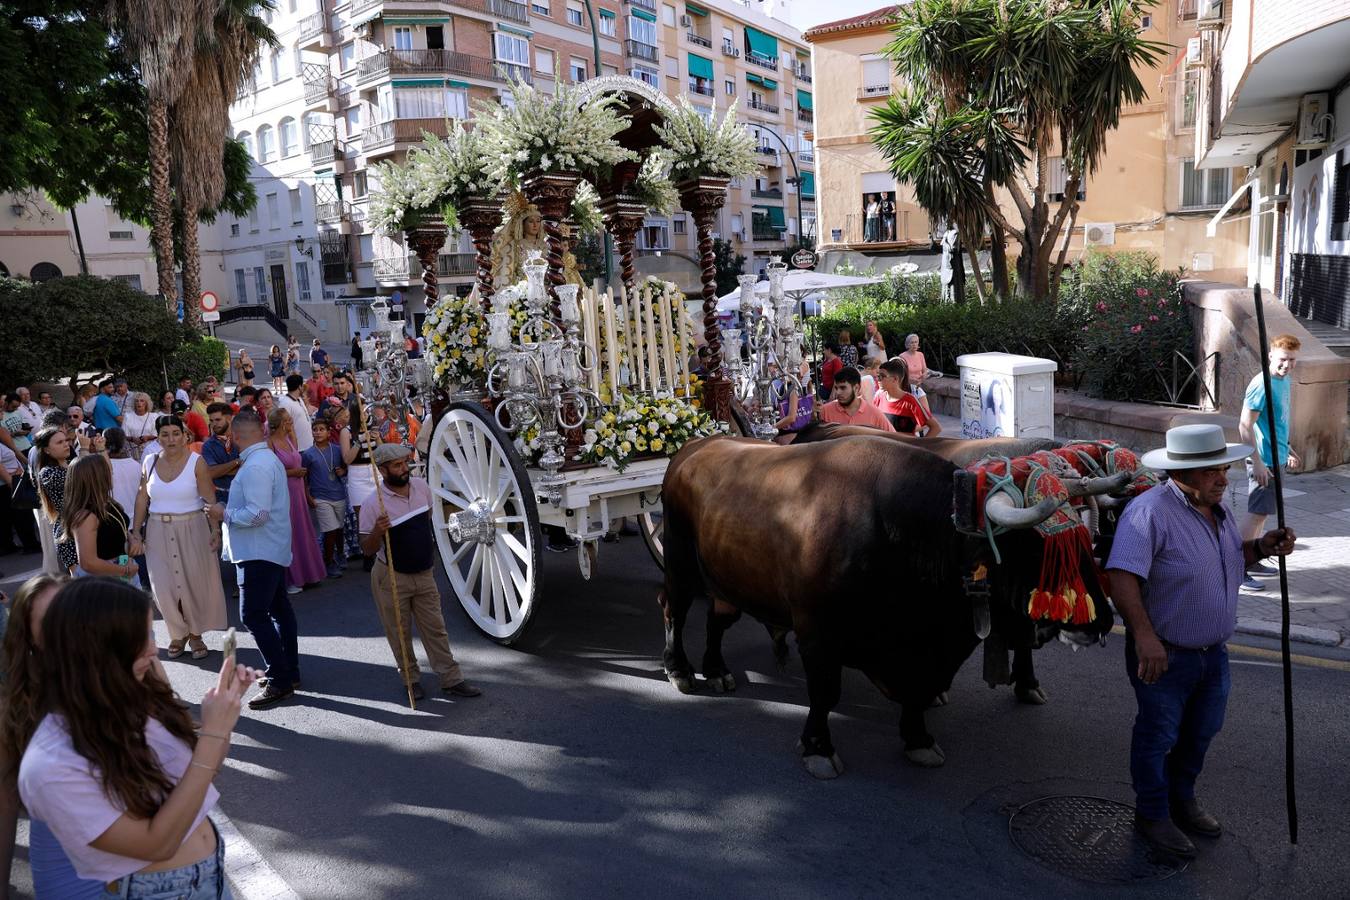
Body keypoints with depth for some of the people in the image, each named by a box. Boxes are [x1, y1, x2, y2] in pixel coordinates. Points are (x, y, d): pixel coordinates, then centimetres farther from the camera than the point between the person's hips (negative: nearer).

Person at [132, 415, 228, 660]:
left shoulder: (196, 462, -9)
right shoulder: (150, 462, 2)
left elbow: (210, 500, -10)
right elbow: (142, 499, 7)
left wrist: (215, 531, -16)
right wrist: (135, 532, 4)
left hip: (192, 529, -3)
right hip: (158, 531, 3)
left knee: (195, 582, 6)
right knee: (163, 586, 3)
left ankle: (195, 633, 25)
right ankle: (178, 633, 24)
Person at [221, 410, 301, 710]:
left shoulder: (254, 467, -21)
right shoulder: (269, 458, 12)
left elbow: (257, 514, -25)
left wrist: (225, 513, -13)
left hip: (259, 552, -11)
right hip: (274, 548, 11)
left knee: (253, 615, -9)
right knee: (279, 608, 15)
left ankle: (280, 681, -6)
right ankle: (289, 672, 23)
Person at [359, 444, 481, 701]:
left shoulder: (421, 486, -4)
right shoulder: (373, 504, -19)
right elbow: (367, 549, -13)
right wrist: (377, 532, -34)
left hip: (424, 574, 4)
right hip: (392, 578, -4)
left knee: (435, 628, 9)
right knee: (400, 634, 9)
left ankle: (451, 680, 16)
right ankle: (411, 679, 27)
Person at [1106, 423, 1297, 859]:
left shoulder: (1218, 508, 4)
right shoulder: (1150, 511, -25)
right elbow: (1122, 577, -33)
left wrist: (1260, 548, -1)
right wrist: (1144, 635, -40)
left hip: (1214, 651, 8)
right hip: (1164, 655, -8)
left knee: (1201, 731, 23)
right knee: (1158, 736, 10)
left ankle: (1182, 799, 46)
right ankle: (1152, 814, 30)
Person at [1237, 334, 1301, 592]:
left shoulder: (1284, 380, 10)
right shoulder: (1262, 384, -19)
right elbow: (1245, 426, -22)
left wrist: (1288, 450, 27)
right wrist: (1257, 463, -24)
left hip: (1276, 458, 9)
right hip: (1264, 461, -9)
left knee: (1261, 513, 15)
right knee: (1257, 513, -6)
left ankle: (1251, 562, 25)